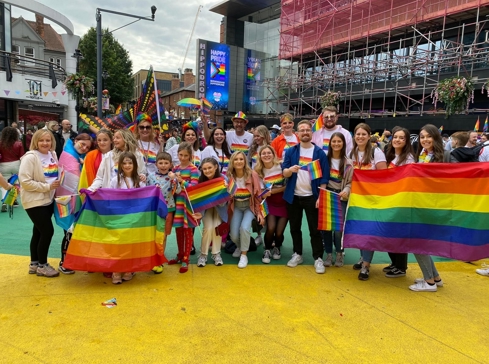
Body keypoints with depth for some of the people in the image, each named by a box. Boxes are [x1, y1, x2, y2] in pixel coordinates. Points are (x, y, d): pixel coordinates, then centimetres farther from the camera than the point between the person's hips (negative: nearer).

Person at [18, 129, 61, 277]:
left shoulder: (52, 155, 5)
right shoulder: (30, 157, -17)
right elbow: (24, 181, -21)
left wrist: (56, 184, 1)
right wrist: (47, 186, -20)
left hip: (48, 200, 7)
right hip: (34, 201, -7)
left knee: (39, 232, 15)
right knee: (48, 231, -6)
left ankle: (34, 264, 29)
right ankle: (42, 265, 11)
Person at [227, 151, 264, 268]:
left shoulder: (252, 174, -15)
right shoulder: (229, 176, -10)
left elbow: (258, 195, -9)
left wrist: (259, 212, -9)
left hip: (250, 206, -2)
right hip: (236, 207, 2)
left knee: (244, 227, -27)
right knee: (233, 235, -7)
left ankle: (244, 255, -4)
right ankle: (239, 246, 31)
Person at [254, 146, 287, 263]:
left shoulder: (281, 166, -11)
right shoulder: (259, 171, -3)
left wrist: (272, 190, -19)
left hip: (284, 202, -1)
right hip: (270, 203, 1)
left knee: (279, 232, -7)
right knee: (271, 228, -19)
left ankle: (277, 247, 29)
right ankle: (267, 250, 10)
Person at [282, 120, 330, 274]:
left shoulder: (319, 152, -2)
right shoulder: (290, 151, 2)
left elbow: (324, 176, -3)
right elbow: (284, 173, -3)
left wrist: (321, 196, -11)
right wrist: (290, 169, -25)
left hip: (312, 196, -2)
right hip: (293, 196, 2)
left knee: (315, 229, 3)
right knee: (295, 227, 13)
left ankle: (318, 258, 14)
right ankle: (297, 254, 28)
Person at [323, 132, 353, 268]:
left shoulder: (348, 163, 1)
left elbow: (350, 182, 1)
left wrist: (346, 191, -18)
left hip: (340, 198, -1)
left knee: (338, 227, -5)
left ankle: (339, 253, 18)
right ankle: (329, 254, 19)